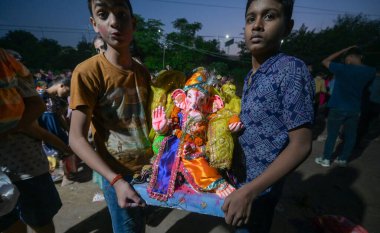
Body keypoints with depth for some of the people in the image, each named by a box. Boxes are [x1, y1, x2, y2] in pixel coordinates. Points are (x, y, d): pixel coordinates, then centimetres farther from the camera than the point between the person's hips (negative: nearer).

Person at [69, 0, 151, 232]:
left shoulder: (143, 72, 1)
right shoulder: (87, 71, -17)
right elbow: (77, 139, -18)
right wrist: (116, 180, -27)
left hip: (148, 168, 5)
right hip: (118, 174, -5)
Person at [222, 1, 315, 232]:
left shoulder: (291, 70, -22)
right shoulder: (250, 77, 2)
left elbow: (300, 145, -23)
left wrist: (249, 191, -26)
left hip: (259, 188, -7)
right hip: (242, 177, 7)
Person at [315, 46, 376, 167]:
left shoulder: (343, 68, -13)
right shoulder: (370, 71, 1)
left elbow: (325, 61, 0)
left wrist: (344, 50, 4)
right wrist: (361, 62, 16)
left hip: (338, 108, -4)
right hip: (355, 109, 4)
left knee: (332, 134, 5)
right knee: (350, 135, 14)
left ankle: (326, 159, 14)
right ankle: (343, 159, 24)